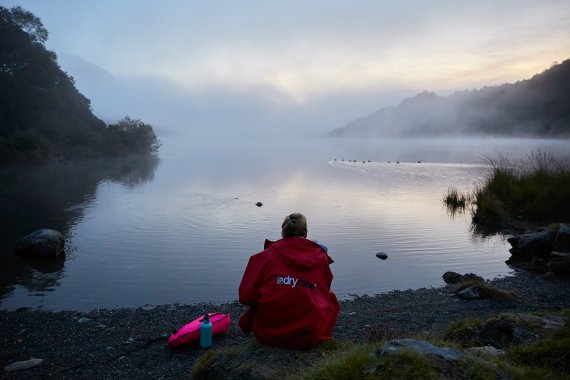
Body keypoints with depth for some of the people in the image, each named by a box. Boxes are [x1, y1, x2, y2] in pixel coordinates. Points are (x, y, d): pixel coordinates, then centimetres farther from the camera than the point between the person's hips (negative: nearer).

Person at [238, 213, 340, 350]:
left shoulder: (266, 255, -4)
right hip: (310, 338, -1)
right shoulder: (320, 256, 0)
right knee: (330, 298, 26)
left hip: (268, 335, 1)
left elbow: (246, 296, -5)